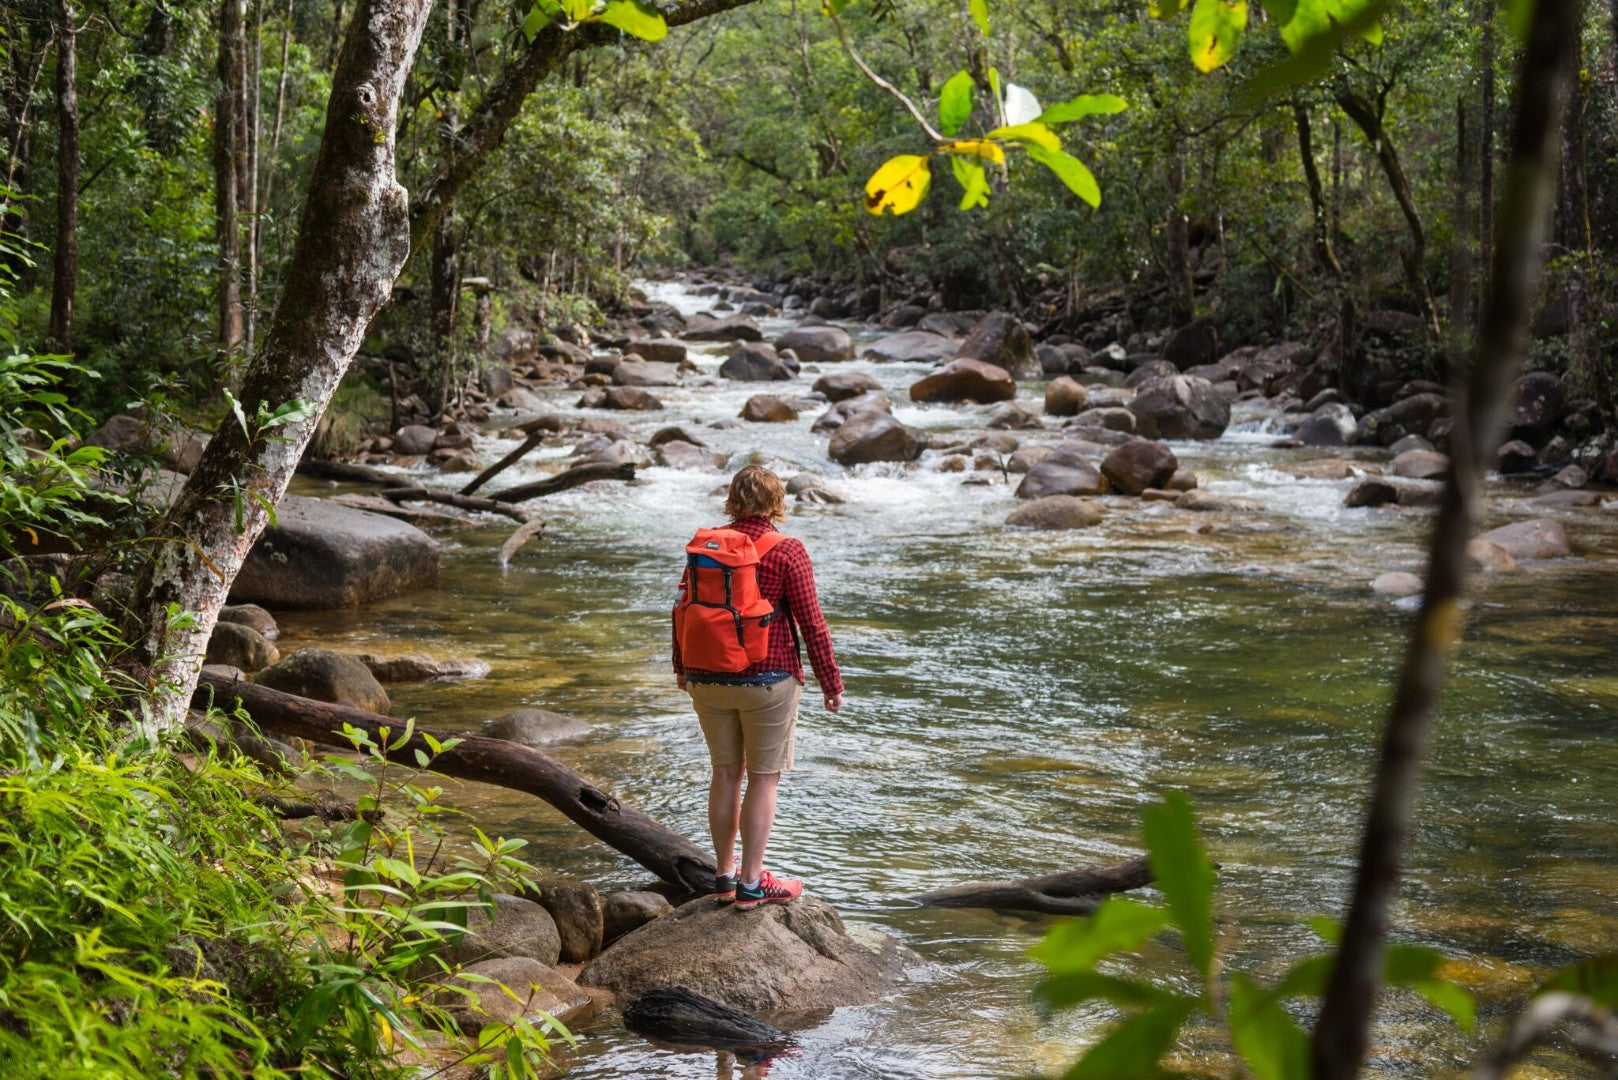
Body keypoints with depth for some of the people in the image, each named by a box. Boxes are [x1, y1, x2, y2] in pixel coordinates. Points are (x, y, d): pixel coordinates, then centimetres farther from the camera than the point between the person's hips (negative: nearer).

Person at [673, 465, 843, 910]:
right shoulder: (787, 552, -12)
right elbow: (811, 623, -11)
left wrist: (682, 668, 21)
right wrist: (831, 682, -2)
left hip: (708, 680, 5)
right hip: (767, 680, -5)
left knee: (725, 773, 15)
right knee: (764, 778, 4)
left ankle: (724, 875, 23)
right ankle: (751, 884, 8)